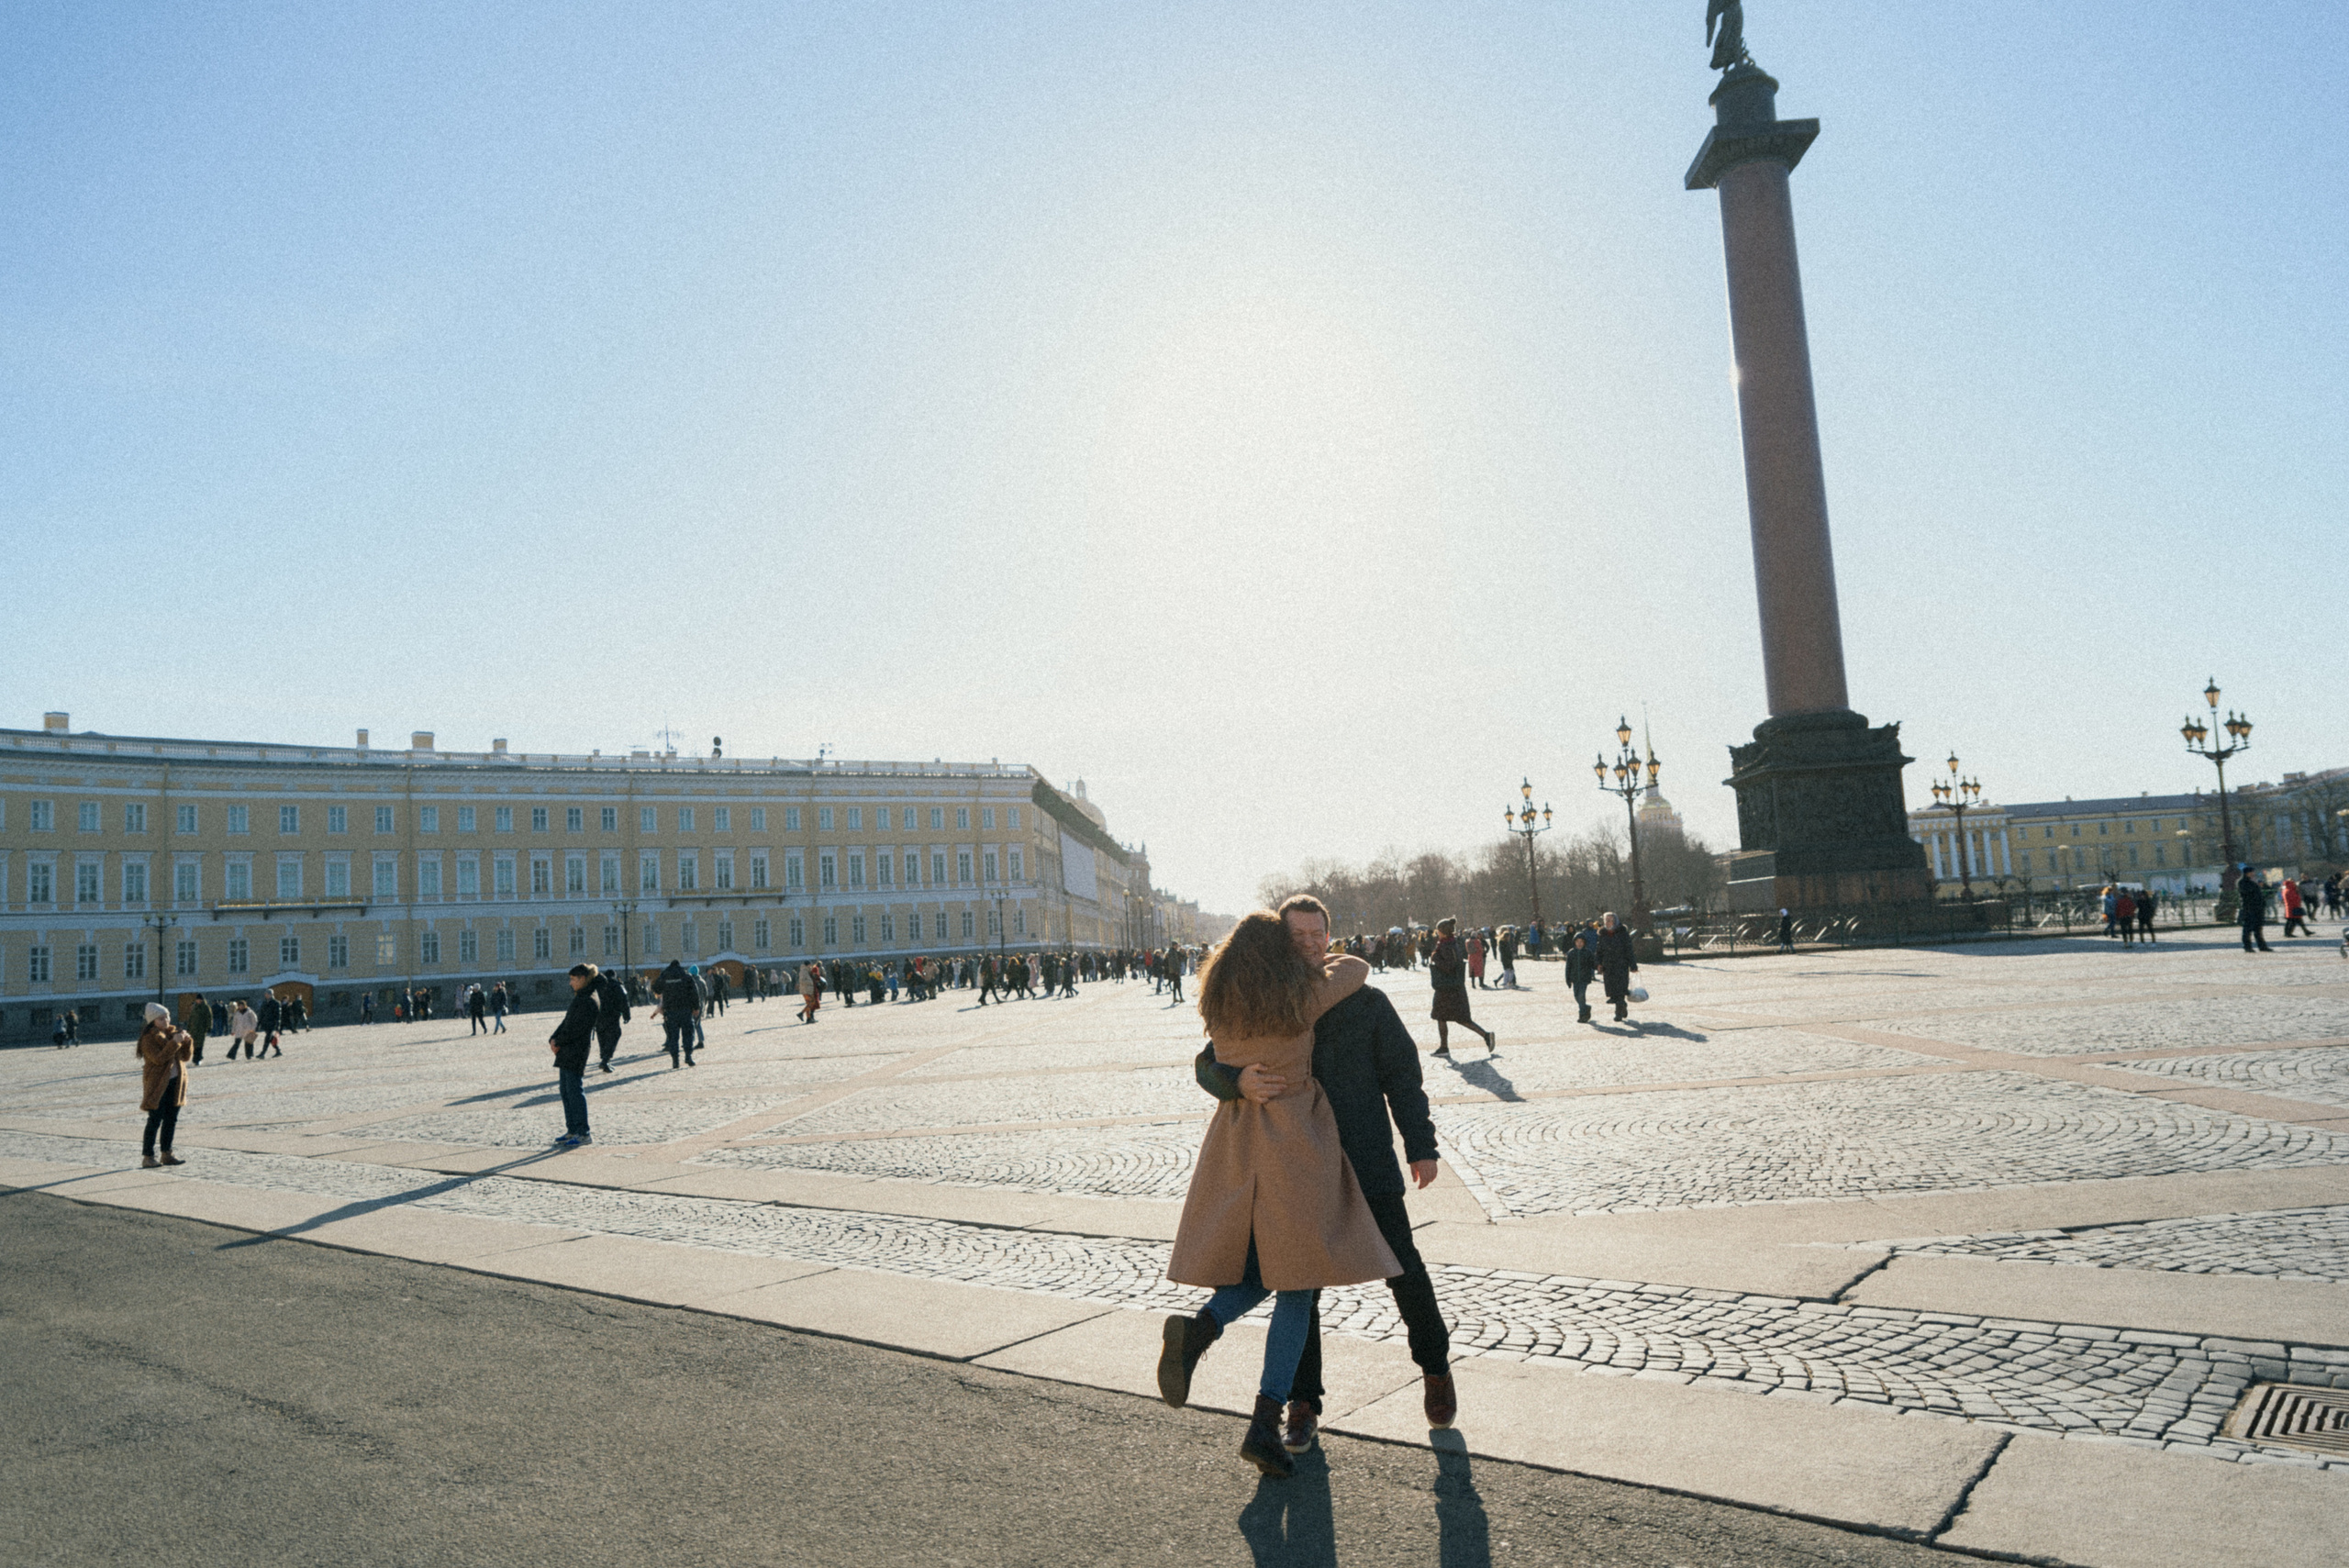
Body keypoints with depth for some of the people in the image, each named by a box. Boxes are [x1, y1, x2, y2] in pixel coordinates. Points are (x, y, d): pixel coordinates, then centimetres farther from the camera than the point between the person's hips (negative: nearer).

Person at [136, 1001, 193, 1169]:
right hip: (158, 1084, -6)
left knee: (171, 1119, 9)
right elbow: (159, 1058, -20)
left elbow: (186, 1057, 9)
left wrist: (187, 1042, -8)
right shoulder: (148, 1038, -8)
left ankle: (166, 1154, 17)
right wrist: (174, 1042, -26)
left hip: (175, 1083, 6)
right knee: (155, 1120, -7)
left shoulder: (172, 1033, 11)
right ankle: (148, 1156, -3)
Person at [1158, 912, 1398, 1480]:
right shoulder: (1302, 998, -7)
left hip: (1234, 1146, 5)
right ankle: (1265, 1424, -1)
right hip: (1293, 1147, -5)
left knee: (1260, 1270, 20)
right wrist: (1318, 965, 26)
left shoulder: (1218, 1006, 4)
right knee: (1297, 1286, 3)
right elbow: (1357, 967, 8)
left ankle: (1200, 1327, -9)